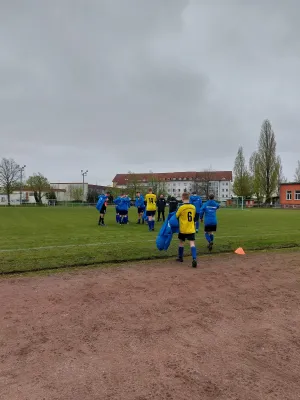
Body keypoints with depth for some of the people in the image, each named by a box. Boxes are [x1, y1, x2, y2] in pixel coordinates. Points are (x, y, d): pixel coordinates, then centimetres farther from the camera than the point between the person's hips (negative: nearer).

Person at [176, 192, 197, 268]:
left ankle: (180, 257, 31)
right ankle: (194, 259, -22)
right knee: (192, 243, -4)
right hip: (191, 229, 2)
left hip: (183, 229, -2)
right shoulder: (193, 207, 2)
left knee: (181, 242, 17)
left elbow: (176, 216, 1)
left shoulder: (181, 207, -13)